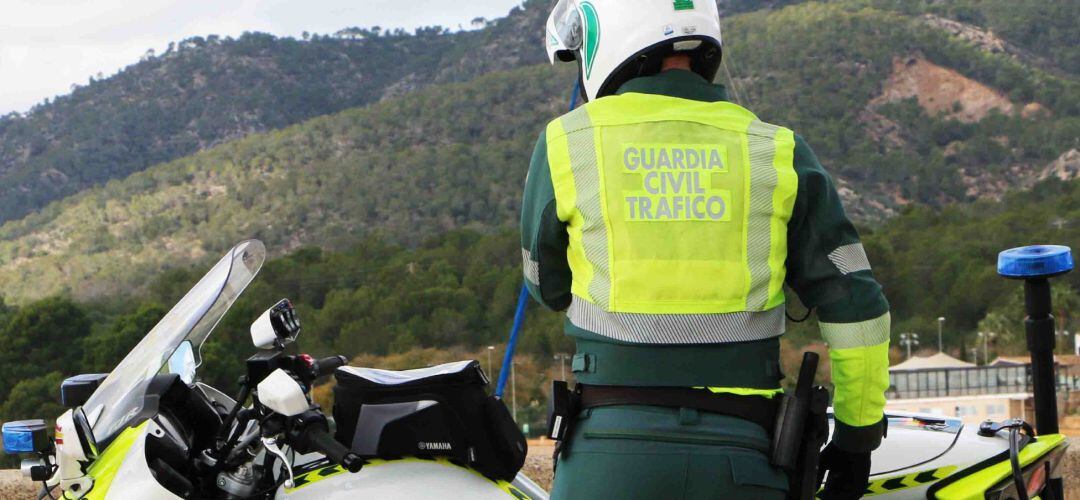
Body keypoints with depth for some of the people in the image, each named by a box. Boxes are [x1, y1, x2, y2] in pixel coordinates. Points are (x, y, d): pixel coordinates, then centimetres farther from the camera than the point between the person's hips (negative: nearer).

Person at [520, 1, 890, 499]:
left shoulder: (566, 143, 0)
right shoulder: (777, 150, 4)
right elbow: (855, 307, 4)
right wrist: (858, 434, 14)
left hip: (611, 449, -1)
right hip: (741, 454, 1)